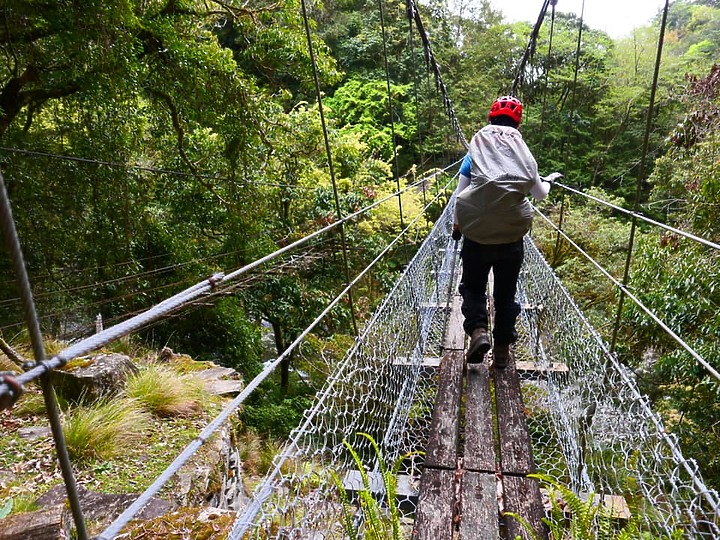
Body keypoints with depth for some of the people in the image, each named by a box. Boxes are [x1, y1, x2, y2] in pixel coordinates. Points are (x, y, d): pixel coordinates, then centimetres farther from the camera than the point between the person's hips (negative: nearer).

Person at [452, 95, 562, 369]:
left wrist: (457, 224, 18)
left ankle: (477, 331, -8)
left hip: (476, 236, -1)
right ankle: (502, 349, 20)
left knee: (472, 286, 16)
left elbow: (460, 194, 2)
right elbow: (540, 194, 14)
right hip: (511, 238, 1)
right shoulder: (524, 155, 4)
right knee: (505, 293, 14)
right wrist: (549, 179, 36)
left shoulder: (475, 152, 1)